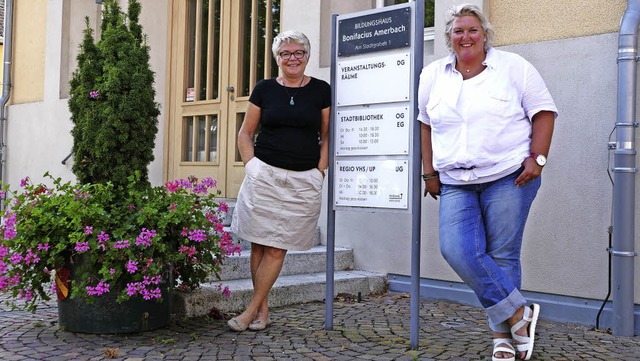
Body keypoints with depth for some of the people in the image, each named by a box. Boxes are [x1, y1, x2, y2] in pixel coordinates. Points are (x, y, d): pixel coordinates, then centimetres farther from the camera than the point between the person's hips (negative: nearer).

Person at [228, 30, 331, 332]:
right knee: (259, 245, 1)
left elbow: (327, 136, 9)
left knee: (277, 248, -2)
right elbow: (245, 133, 12)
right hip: (264, 175, 1)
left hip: (304, 180, -1)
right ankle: (263, 310, 13)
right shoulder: (264, 89, 7)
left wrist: (320, 171, -1)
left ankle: (251, 310, 7)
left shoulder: (321, 90, 5)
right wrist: (251, 165, 0)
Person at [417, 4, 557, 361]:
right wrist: (430, 172, 12)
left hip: (508, 178, -3)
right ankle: (519, 313, -1)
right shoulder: (433, 75, 12)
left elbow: (543, 112, 3)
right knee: (457, 250, -14)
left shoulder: (514, 67, 2)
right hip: (455, 184, 3)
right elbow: (426, 124, 18)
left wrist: (537, 158, -9)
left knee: (502, 255, -3)